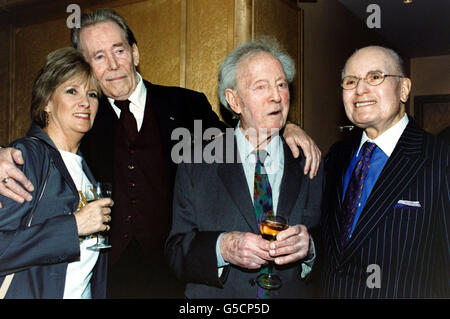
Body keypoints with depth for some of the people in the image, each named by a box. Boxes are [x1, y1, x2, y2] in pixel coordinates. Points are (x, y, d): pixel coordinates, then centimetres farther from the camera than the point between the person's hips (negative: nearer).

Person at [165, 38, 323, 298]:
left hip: (295, 292, 1)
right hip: (218, 296, 0)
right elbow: (176, 252, -3)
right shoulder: (196, 166, 0)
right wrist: (222, 247, -19)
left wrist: (308, 246, -16)